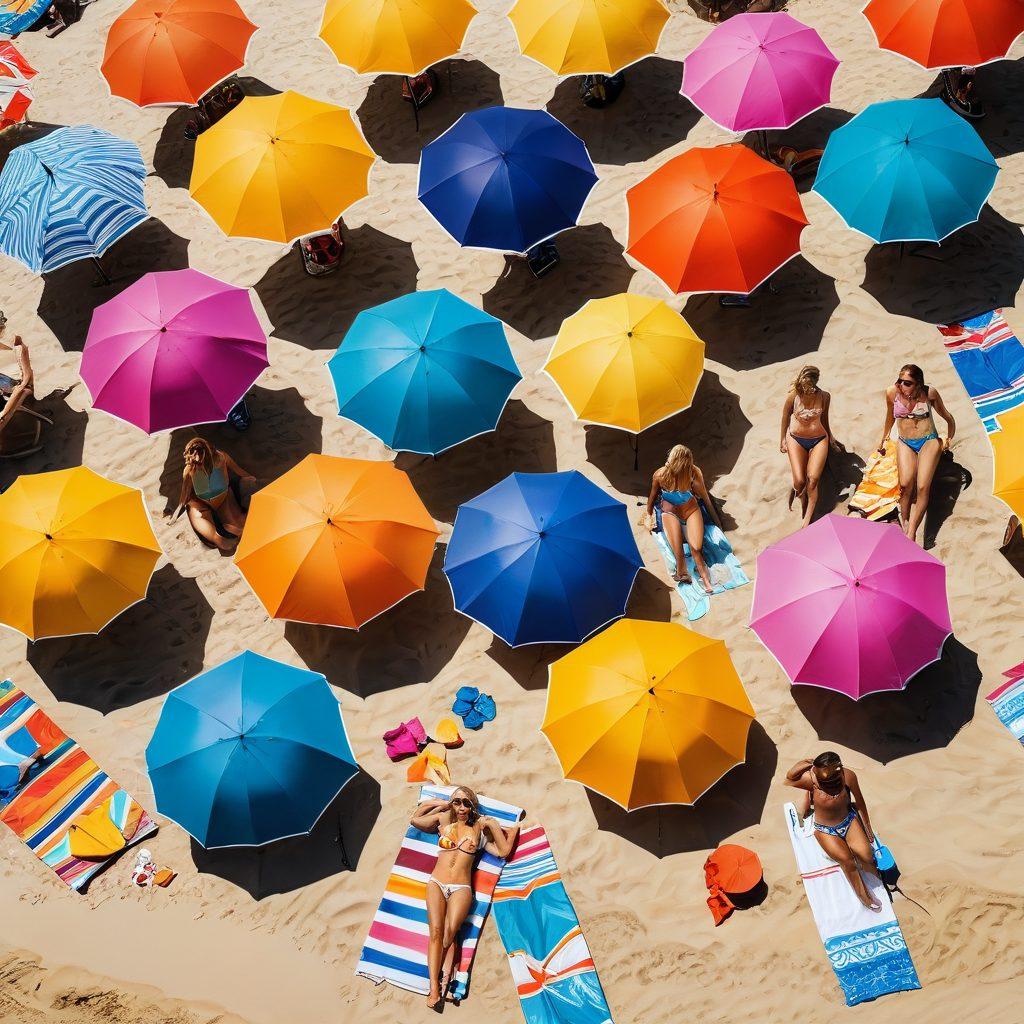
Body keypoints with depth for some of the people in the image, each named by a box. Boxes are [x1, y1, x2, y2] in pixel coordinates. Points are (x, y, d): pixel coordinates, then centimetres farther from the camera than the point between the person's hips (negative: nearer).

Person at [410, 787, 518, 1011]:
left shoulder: (478, 829, 12)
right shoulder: (444, 821, 14)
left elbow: (503, 851, 6)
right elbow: (415, 820, 18)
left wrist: (493, 825, 2)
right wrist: (438, 804, 15)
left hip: (461, 888, 0)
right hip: (436, 883, 0)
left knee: (449, 932, -24)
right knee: (436, 931, -20)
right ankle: (434, 988, -26)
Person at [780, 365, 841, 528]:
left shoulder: (824, 397, -9)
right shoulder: (793, 396, -14)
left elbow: (824, 419, 9)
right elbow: (785, 417, 3)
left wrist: (831, 439, 21)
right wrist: (782, 439, 13)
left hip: (819, 440, 1)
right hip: (796, 440, -1)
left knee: (813, 479, -16)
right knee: (800, 481, -15)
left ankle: (807, 519, -10)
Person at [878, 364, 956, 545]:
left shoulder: (929, 393, -8)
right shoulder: (892, 392, -4)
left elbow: (947, 417, 9)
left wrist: (948, 438, 8)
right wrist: (883, 439, 26)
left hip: (929, 441, -2)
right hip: (905, 443, 2)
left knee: (922, 487, -19)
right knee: (906, 484, -24)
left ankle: (911, 533, -22)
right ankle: (904, 522, -10)